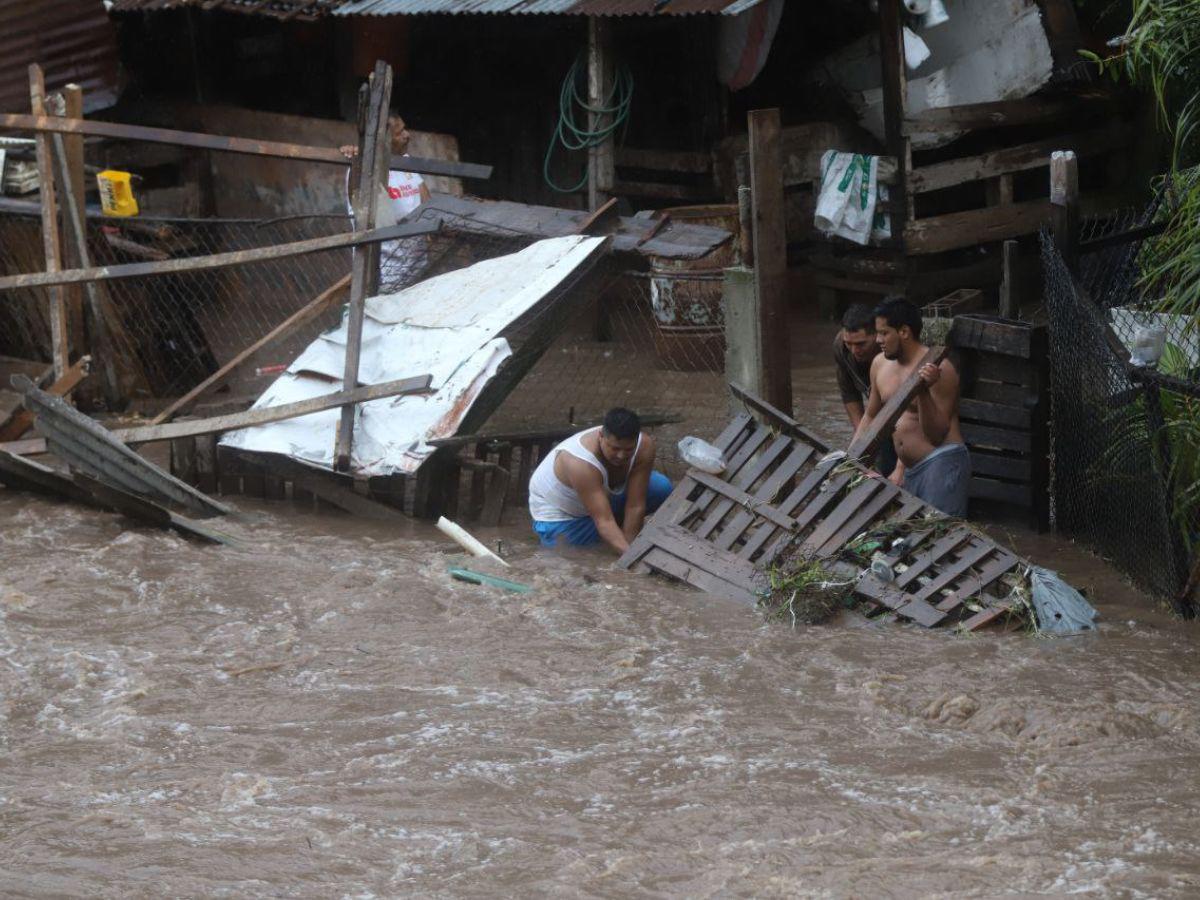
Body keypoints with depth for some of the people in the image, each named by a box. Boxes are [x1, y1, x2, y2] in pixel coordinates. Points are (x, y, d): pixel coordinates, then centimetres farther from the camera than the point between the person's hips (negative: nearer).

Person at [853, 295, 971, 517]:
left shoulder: (937, 368, -14)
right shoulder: (880, 364, 11)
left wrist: (924, 392, -28)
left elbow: (937, 435, -15)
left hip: (942, 464, -9)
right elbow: (870, 417, 24)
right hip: (912, 470, 9)